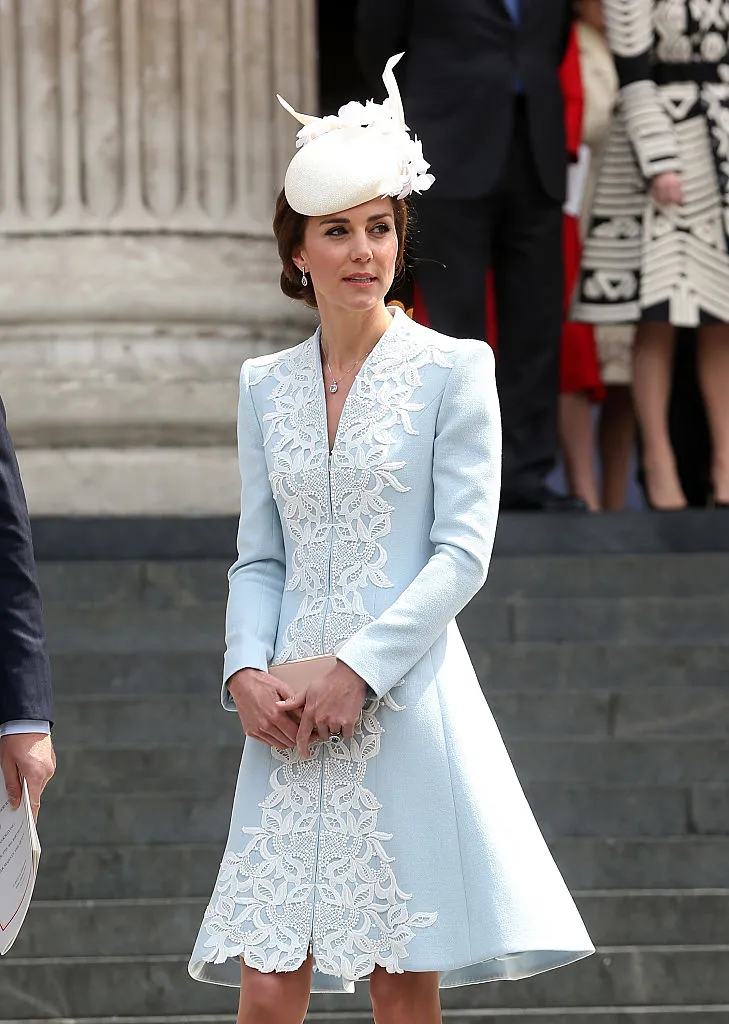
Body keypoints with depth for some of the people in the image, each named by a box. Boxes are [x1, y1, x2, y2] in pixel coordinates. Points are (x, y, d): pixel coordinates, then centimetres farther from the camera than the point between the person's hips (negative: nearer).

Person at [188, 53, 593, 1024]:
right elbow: (259, 557, 14)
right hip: (289, 716, 3)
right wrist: (249, 672, -4)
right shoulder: (266, 383, 13)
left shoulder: (453, 370, 0)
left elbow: (463, 552, -5)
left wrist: (357, 670, -13)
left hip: (407, 708, -3)